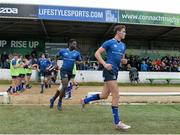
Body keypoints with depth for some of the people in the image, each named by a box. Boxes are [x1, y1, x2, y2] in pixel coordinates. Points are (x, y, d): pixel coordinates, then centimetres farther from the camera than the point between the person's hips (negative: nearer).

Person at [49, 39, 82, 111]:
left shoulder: (77, 53, 3)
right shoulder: (63, 51, -1)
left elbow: (80, 62, 7)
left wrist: (76, 62, -15)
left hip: (70, 72, 4)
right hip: (64, 70, -4)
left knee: (62, 87, 12)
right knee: (65, 87, -17)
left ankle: (53, 99, 33)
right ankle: (59, 103, 2)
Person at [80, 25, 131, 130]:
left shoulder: (123, 45, 17)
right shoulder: (109, 42, -5)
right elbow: (97, 53, -7)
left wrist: (124, 61, 1)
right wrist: (105, 64, -18)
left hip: (115, 71, 8)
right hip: (109, 70, -8)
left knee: (104, 96, 11)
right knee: (116, 96, -10)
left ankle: (85, 100, 32)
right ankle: (117, 122, -2)